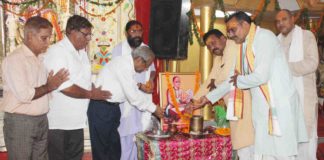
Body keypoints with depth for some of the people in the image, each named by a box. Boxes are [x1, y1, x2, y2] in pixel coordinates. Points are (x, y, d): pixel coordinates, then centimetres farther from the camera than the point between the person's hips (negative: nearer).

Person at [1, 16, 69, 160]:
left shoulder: (42, 58, 9)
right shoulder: (14, 59, -15)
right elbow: (24, 95, -23)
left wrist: (54, 84, -4)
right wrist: (49, 86, -13)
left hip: (42, 120, 7)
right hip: (19, 122, -7)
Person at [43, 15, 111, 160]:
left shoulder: (81, 52, 13)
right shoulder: (57, 52, -16)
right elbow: (65, 87, -24)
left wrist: (97, 91, 4)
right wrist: (90, 94, -14)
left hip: (76, 120, 8)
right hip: (58, 122, -8)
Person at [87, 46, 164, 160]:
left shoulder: (127, 64, 10)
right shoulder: (124, 65, -20)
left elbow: (133, 91, 17)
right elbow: (133, 96, -18)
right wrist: (154, 109, -9)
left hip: (111, 107, 9)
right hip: (101, 108, -9)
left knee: (114, 147, 13)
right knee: (102, 148, 1)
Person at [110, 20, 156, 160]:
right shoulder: (118, 50, -7)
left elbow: (152, 69, 18)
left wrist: (151, 79, -6)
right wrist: (139, 85, -22)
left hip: (143, 99, 4)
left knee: (140, 131, 6)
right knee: (125, 133, 0)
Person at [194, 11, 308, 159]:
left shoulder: (264, 37, -12)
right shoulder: (245, 46, 14)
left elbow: (261, 76, -22)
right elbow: (234, 78, 21)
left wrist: (239, 81, -3)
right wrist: (209, 97, 19)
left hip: (279, 105, -8)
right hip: (262, 107, 8)